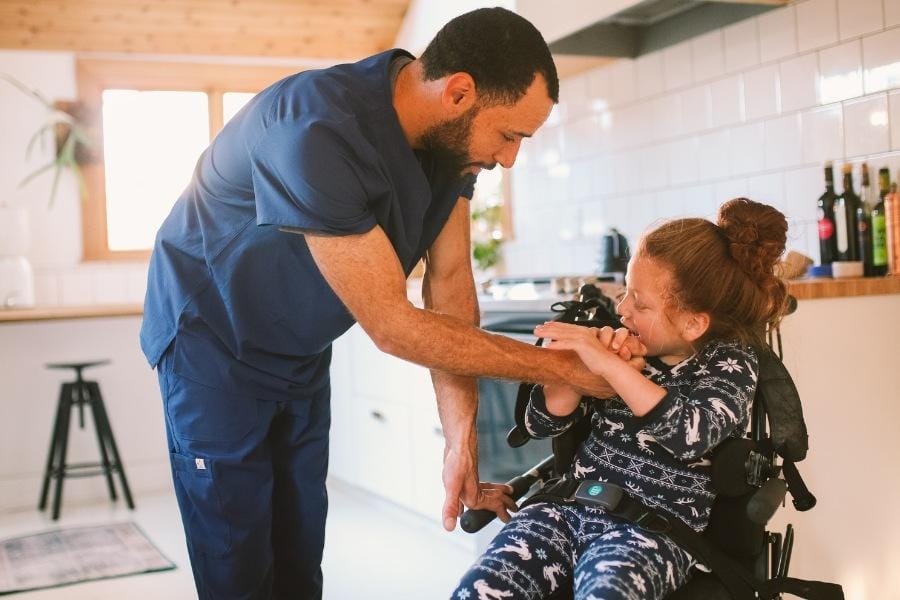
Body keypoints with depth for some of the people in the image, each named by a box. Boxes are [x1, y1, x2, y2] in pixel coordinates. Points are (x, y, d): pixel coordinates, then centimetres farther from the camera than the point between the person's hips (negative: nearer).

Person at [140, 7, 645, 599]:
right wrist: (563, 365, -27)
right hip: (213, 344, -6)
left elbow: (450, 284, -8)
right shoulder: (316, 132, -36)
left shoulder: (452, 134, -12)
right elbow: (391, 324, -33)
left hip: (302, 351, 7)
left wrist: (462, 441, -14)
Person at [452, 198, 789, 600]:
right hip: (569, 504, 4)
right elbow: (542, 423, 9)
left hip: (652, 527, -4)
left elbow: (693, 433, -22)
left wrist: (610, 366, -23)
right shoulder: (623, 342, 10)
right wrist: (583, 364, -8)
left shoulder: (730, 362, 0)